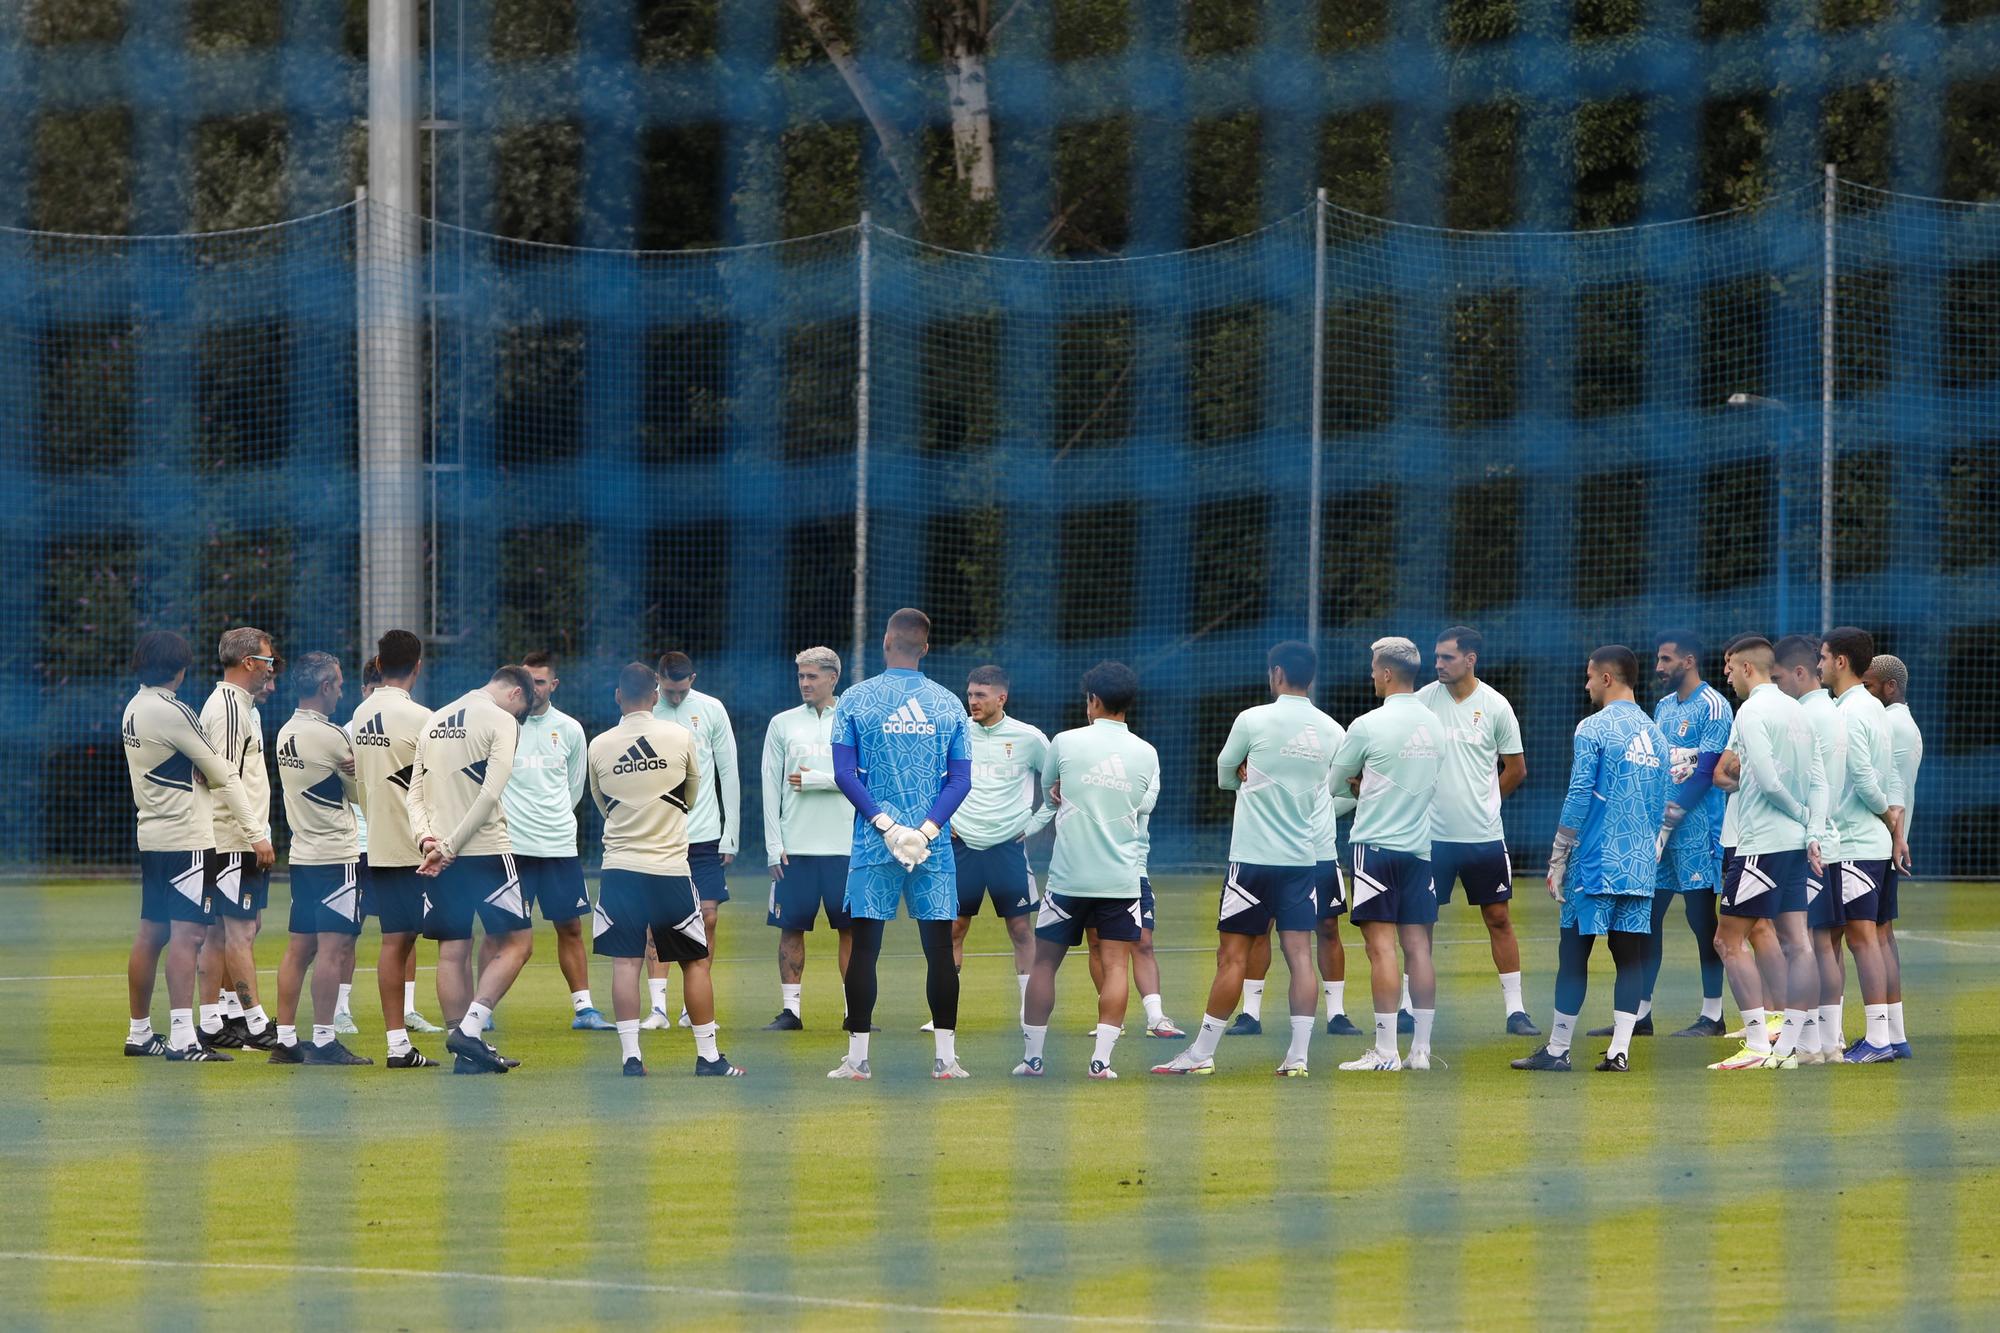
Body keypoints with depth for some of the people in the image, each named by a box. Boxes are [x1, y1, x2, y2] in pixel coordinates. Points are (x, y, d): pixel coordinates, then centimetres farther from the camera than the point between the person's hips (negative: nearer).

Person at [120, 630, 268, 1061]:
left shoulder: (134, 710, 11)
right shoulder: (172, 713, -15)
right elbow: (222, 774, -10)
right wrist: (254, 831, -4)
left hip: (151, 836, 9)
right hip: (186, 838, -9)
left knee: (151, 933, 12)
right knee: (186, 933, -11)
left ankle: (140, 1032, 17)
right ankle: (182, 1038, -16)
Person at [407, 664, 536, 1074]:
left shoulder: (434, 722, 15)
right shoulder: (501, 721, -6)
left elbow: (415, 794, 12)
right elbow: (490, 794, -16)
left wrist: (427, 839, -1)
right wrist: (450, 847, -14)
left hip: (442, 856, 6)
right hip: (487, 851, -6)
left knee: (453, 951, 7)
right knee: (516, 943, 3)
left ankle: (465, 1053, 6)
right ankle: (470, 1029, -12)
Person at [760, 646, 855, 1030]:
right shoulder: (782, 724, 8)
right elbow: (771, 787, 6)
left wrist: (814, 780, -9)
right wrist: (774, 846, -1)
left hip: (845, 844, -1)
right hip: (795, 847, 1)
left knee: (850, 927, 0)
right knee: (791, 927, -1)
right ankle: (790, 1009, 4)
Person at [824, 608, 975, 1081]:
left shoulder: (855, 700, 0)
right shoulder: (949, 704, 6)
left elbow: (845, 773, -6)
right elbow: (961, 779, 1)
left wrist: (885, 825, -8)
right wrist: (925, 830, -6)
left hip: (873, 846, -1)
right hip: (933, 846, 1)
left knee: (865, 946, 2)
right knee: (939, 948, 4)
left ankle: (857, 1056, 2)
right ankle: (945, 1056, 2)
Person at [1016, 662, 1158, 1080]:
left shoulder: (1066, 743, -4)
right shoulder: (1146, 754, 2)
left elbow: (1048, 788, 13)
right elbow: (1144, 808, 10)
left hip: (1068, 875, -1)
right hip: (1122, 878, 1)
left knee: (1044, 962, 9)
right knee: (1116, 964, 1)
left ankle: (1032, 1056, 10)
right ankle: (1101, 1057, -9)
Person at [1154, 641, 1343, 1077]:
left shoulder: (1254, 720, -8)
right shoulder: (1332, 732, 4)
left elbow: (1225, 776, 7)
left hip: (1254, 857, -4)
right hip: (1305, 857, 4)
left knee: (1232, 955, -1)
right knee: (1299, 955, 3)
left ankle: (1201, 1053, 4)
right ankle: (1298, 1054, -2)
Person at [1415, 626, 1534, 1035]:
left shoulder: (1495, 706, -2)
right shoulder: (1424, 699, 0)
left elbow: (1516, 771, 8)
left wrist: (1481, 802, 10)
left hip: (1484, 835, -1)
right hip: (1431, 833, 1)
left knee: (1498, 918, 3)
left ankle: (1515, 1009, 7)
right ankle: (1407, 1005, 13)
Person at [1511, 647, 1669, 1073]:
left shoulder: (1593, 729, -8)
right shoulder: (1654, 734, 12)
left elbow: (1578, 798, -11)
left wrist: (1557, 860, -5)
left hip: (1595, 863, -6)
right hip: (1641, 869, 6)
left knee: (1574, 954, 1)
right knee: (1630, 956, 4)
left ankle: (1557, 1049, 4)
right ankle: (1619, 1050, 0)